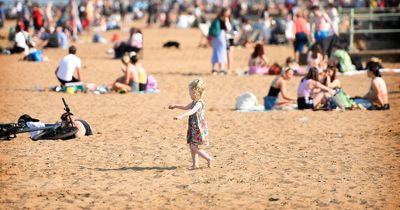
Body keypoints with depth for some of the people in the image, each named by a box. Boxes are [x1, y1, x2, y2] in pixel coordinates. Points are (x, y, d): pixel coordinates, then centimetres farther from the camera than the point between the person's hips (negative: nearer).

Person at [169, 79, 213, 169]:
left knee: (194, 146, -11)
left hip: (198, 128, -10)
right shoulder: (194, 102, 11)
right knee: (191, 145, 10)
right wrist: (175, 106, 27)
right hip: (193, 127, 10)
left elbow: (192, 111, -37)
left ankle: (209, 159, -4)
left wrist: (181, 116, -49)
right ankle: (195, 164, 16)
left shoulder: (199, 103, -20)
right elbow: (186, 107, 30)